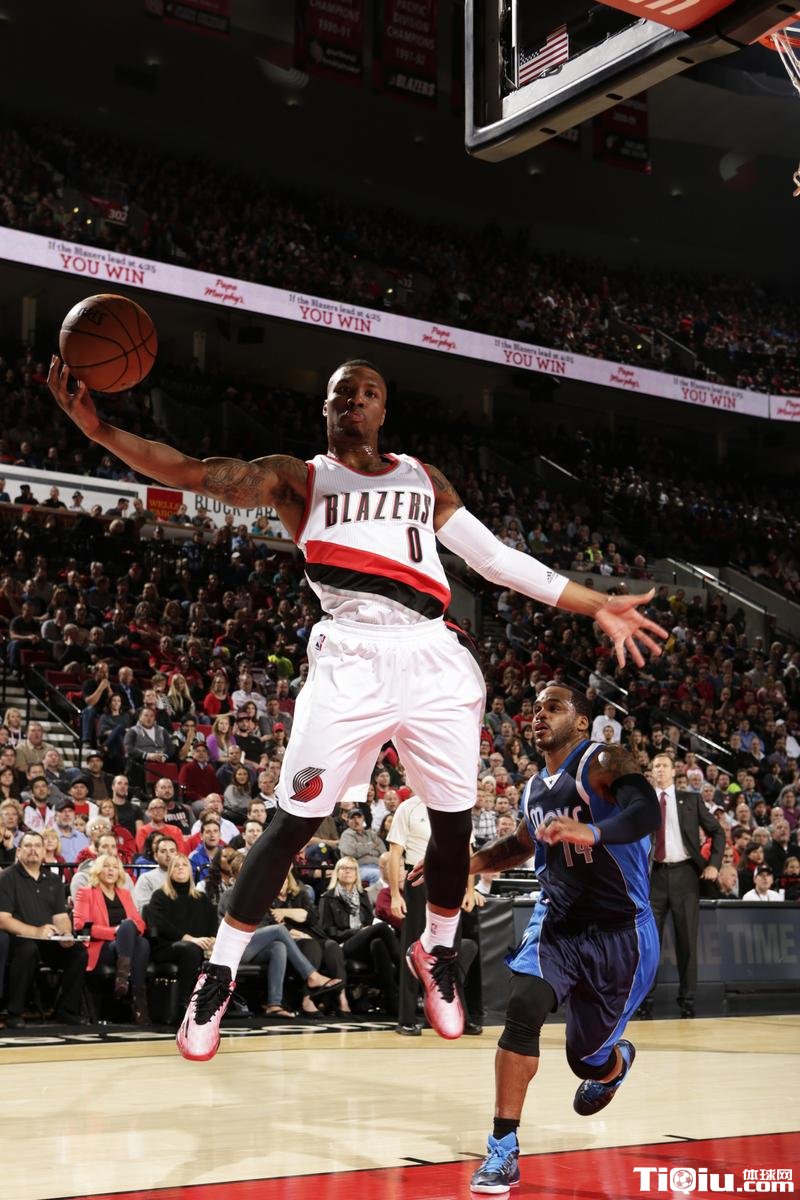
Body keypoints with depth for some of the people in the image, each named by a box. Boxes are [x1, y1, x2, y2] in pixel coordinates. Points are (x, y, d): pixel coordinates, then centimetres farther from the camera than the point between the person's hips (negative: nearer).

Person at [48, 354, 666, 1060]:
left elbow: (498, 558, 21)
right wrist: (98, 428, -14)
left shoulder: (423, 479, 22)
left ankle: (437, 954, 30)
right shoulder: (300, 478, 13)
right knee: (295, 821, -7)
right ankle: (219, 976, 5)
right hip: (350, 660, -3)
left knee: (454, 822, 5)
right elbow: (193, 473, 1)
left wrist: (597, 606, 15)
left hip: (434, 662, 3)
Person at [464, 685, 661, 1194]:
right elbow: (524, 843, 28)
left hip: (619, 932, -5)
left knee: (585, 1058, 5)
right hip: (557, 923, 5)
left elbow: (646, 812, -34)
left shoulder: (604, 763, -14)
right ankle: (504, 1149, -12)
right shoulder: (536, 787, 8)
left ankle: (617, 1060, 45)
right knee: (523, 1009, -21)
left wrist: (588, 832, -51)